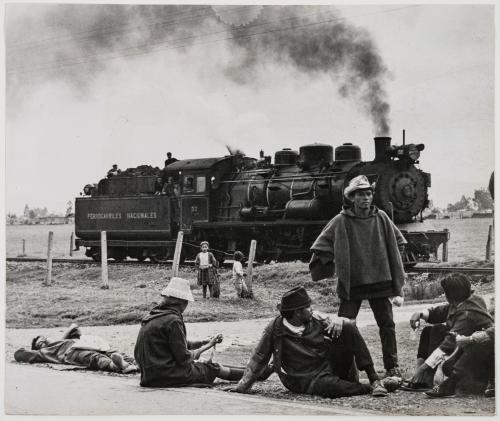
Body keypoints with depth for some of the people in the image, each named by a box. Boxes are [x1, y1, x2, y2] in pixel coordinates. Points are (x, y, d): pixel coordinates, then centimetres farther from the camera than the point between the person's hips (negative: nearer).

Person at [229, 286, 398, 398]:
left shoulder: (314, 320, 6)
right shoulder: (275, 330, -4)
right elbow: (258, 360, 3)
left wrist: (339, 321, -13)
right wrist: (242, 387, 1)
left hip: (332, 365, 4)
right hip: (309, 379, -4)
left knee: (347, 328, -17)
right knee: (329, 386, -42)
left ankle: (374, 379, -22)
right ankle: (369, 387, -18)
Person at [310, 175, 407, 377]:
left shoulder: (381, 218, 1)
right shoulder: (341, 222, -6)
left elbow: (398, 242, 11)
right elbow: (321, 247, 2)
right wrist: (332, 266, 1)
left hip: (380, 280, 2)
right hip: (351, 284, -2)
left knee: (387, 324, 6)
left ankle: (392, 366, 17)